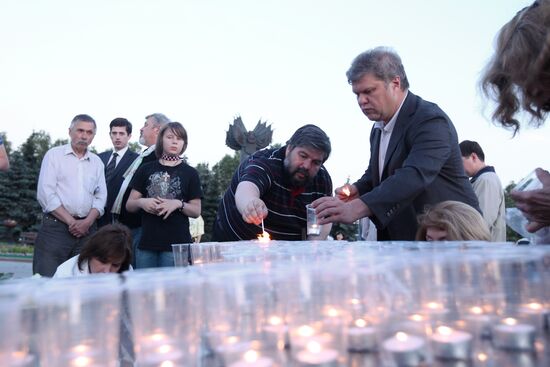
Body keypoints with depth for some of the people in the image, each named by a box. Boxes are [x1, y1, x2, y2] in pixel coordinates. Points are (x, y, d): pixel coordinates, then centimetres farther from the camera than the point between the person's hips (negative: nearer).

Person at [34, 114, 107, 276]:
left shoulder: (97, 162, 13)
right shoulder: (54, 155, 2)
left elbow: (100, 197, 9)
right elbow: (45, 194, -7)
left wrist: (87, 222, -8)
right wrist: (71, 222, -10)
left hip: (87, 229, 3)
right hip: (55, 226, -3)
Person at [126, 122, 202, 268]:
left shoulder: (190, 173, 5)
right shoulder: (146, 169, 10)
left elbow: (196, 211, 5)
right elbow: (129, 205, 12)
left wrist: (179, 204, -14)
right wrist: (141, 202, -10)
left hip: (176, 244, -2)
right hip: (146, 242, 2)